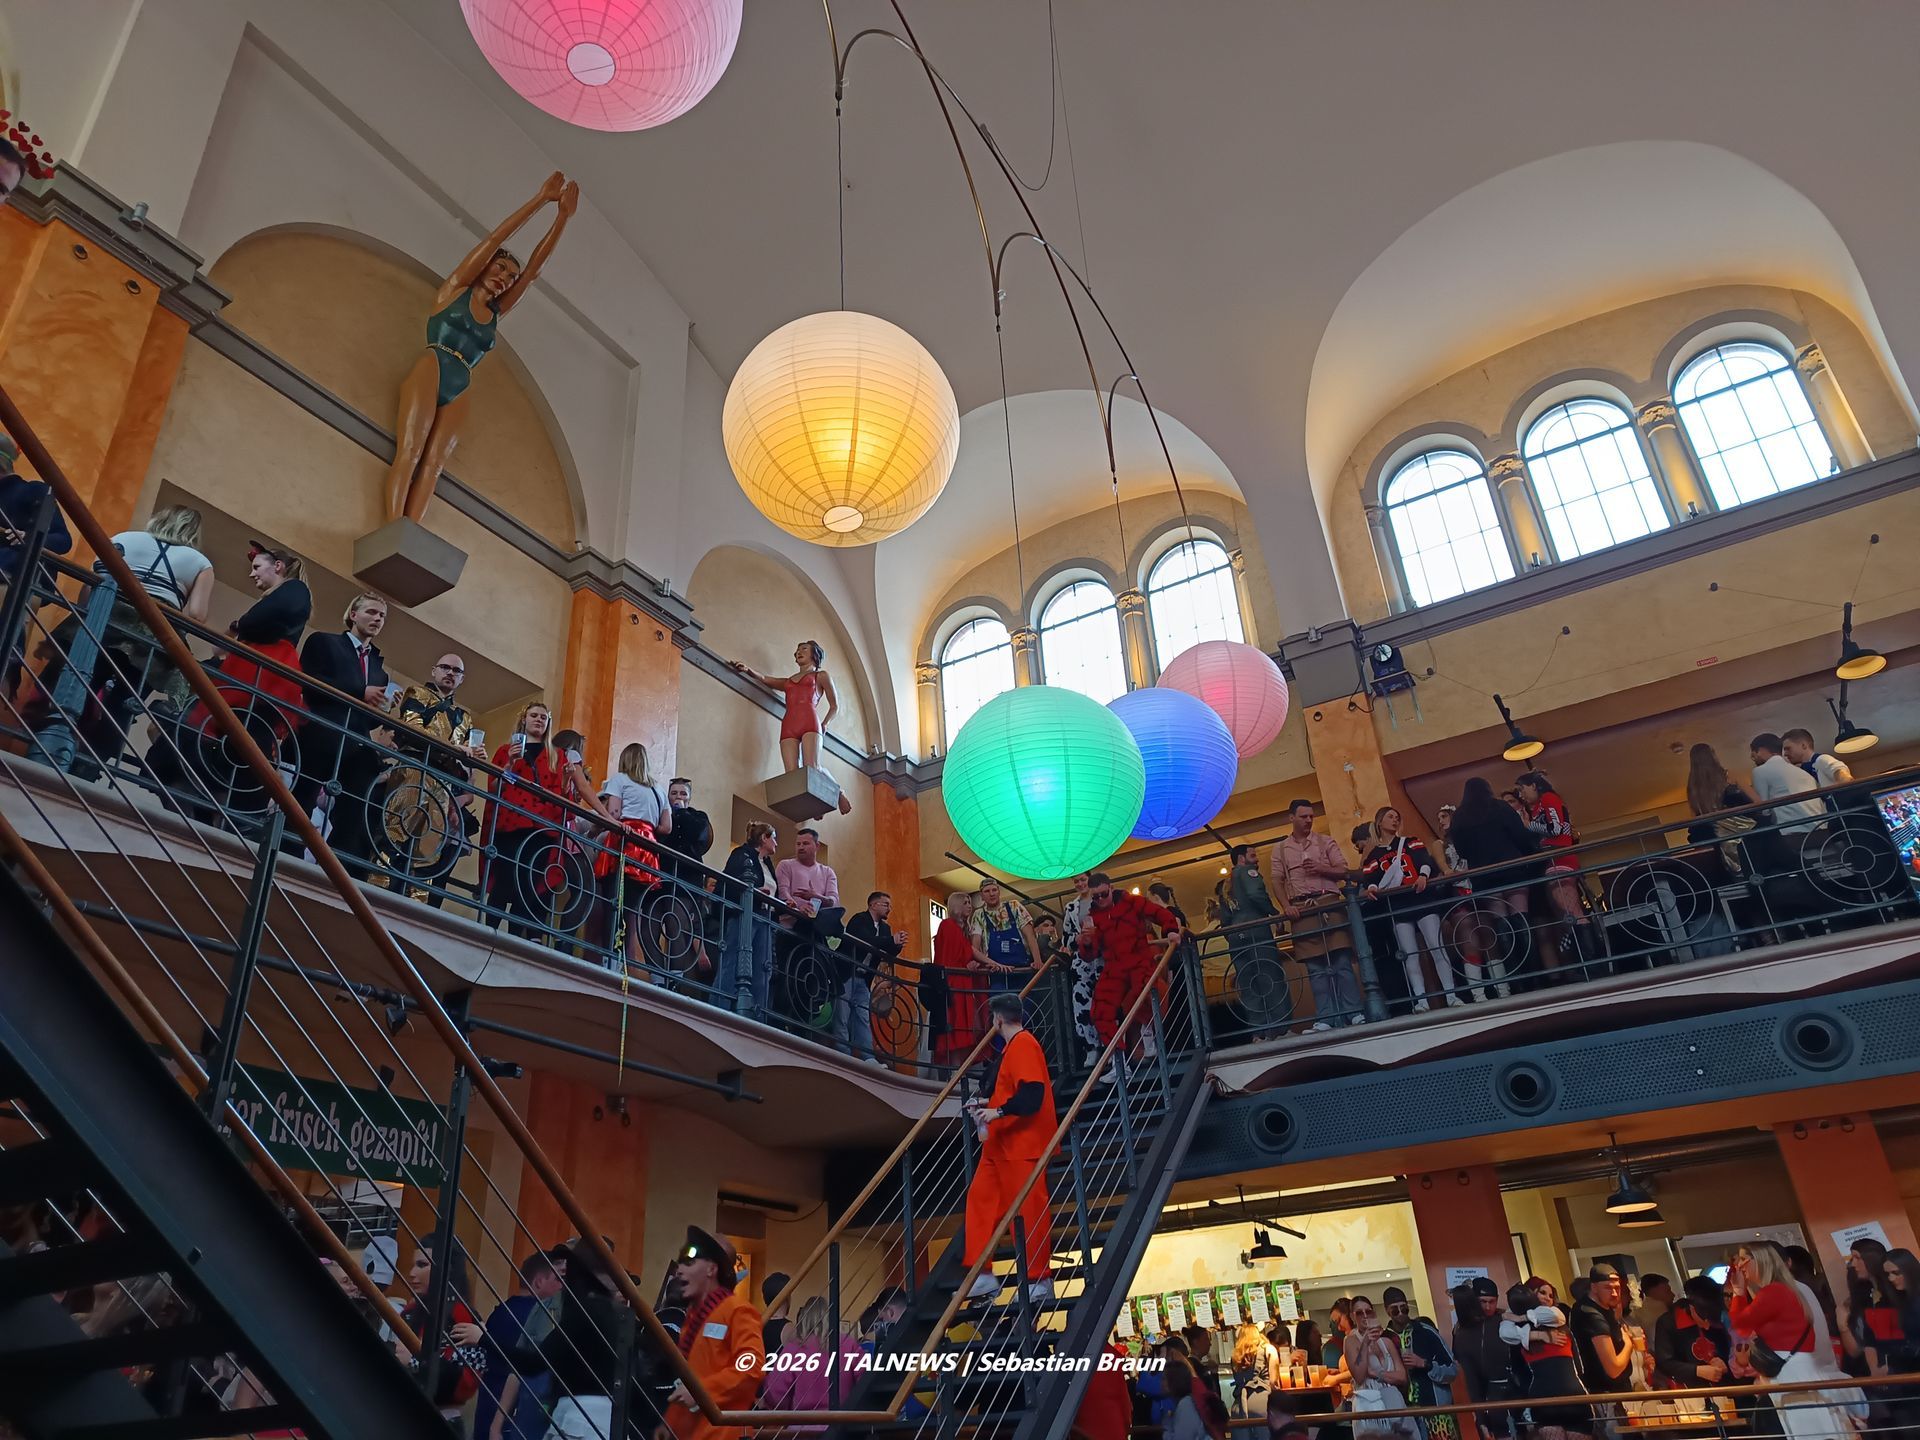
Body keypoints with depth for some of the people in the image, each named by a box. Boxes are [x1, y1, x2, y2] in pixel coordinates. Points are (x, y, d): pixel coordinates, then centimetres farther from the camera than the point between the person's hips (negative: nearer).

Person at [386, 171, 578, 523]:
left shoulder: (496, 313, 24)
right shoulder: (455, 289, 15)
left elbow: (534, 268, 19)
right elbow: (495, 239, 10)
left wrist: (562, 218, 15)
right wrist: (541, 199, 8)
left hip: (459, 394, 4)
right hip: (429, 372, -4)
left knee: (433, 463, -14)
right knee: (409, 451, -18)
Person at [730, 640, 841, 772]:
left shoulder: (821, 676, 24)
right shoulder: (787, 681, 33)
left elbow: (835, 706, 22)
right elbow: (763, 679, 19)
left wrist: (824, 725, 6)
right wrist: (748, 669, -1)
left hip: (809, 721, -2)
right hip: (788, 726, 2)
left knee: (811, 769, -25)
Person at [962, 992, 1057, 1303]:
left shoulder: (1023, 1045, -14)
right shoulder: (1013, 1046, 17)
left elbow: (1032, 1093, -26)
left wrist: (998, 1111, -31)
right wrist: (986, 1102, 20)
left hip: (1021, 1145, -11)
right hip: (1000, 1145, 11)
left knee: (1027, 1210, -4)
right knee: (979, 1198, 9)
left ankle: (1040, 1282, 6)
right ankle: (983, 1277, 14)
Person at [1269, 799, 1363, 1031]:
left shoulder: (1325, 842, 13)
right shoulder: (1280, 850, 13)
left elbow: (1344, 872, 8)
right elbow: (1276, 881, 4)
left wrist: (1322, 869, -11)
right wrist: (1286, 906, -11)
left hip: (1330, 904, 0)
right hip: (1302, 909, 0)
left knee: (1342, 961, -4)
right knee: (1316, 967, -1)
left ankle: (1354, 1013, -3)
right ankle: (1325, 1018, -2)